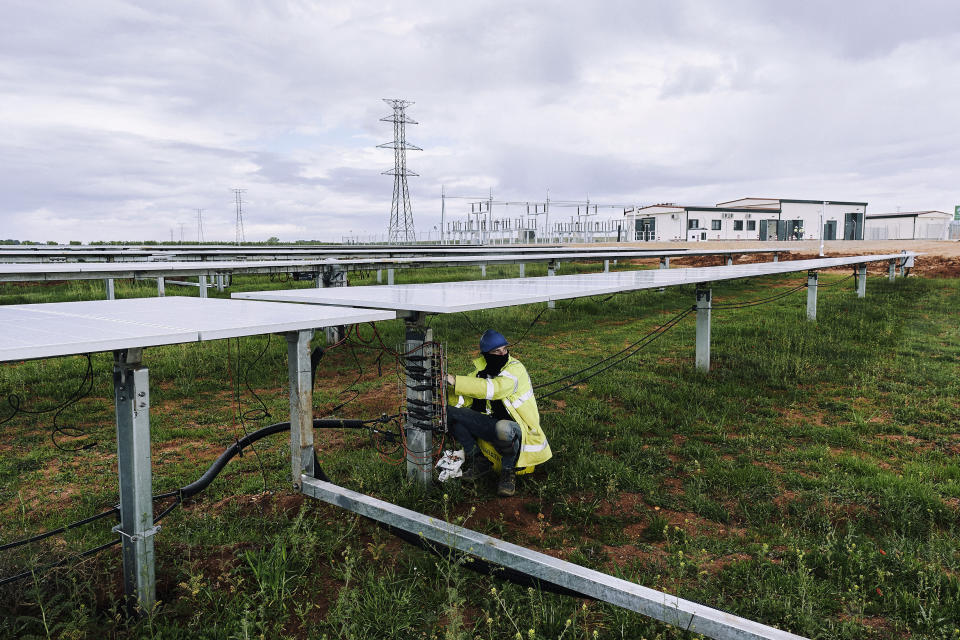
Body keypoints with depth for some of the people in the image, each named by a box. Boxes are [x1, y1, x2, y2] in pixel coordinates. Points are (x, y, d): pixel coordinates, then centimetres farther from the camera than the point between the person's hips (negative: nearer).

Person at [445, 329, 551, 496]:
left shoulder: (515, 369, -16)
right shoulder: (481, 369, 4)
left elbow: (492, 389, -34)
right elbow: (462, 401, 2)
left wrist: (454, 381, -36)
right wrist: (448, 389, -20)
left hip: (516, 429, -6)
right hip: (491, 425, 6)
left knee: (504, 429, -42)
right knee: (449, 412, -8)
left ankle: (509, 471, -12)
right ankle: (479, 461, -2)